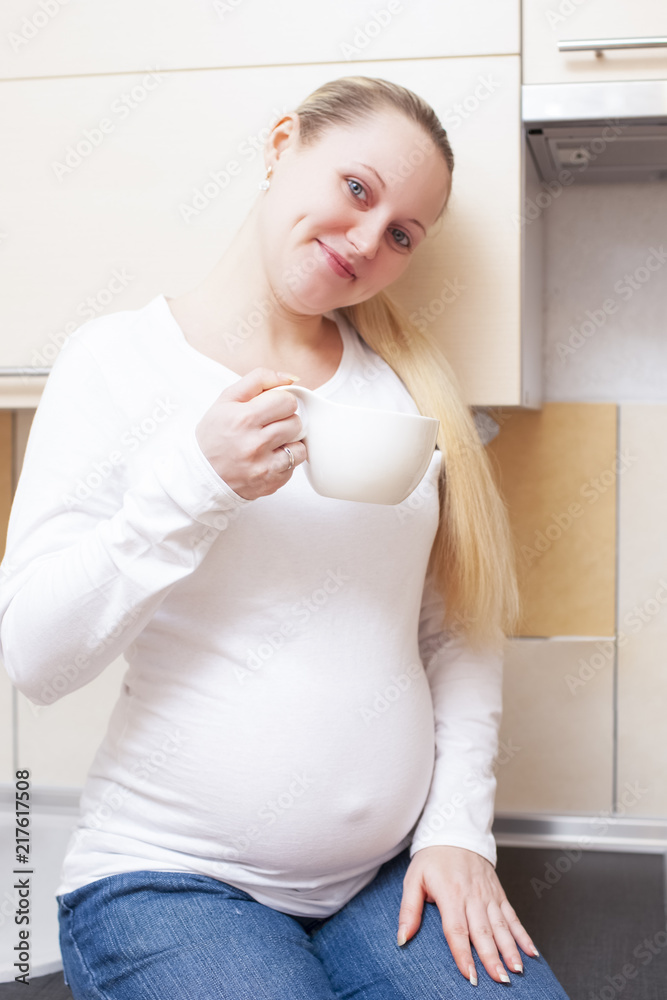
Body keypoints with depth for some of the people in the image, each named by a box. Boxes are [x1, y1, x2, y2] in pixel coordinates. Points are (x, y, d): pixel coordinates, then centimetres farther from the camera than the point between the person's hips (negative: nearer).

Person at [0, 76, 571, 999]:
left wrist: (457, 826, 1)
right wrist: (195, 482, -22)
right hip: (171, 878, -3)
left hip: (392, 876, 3)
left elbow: (462, 630, 10)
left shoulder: (408, 377, 6)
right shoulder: (119, 359, -5)